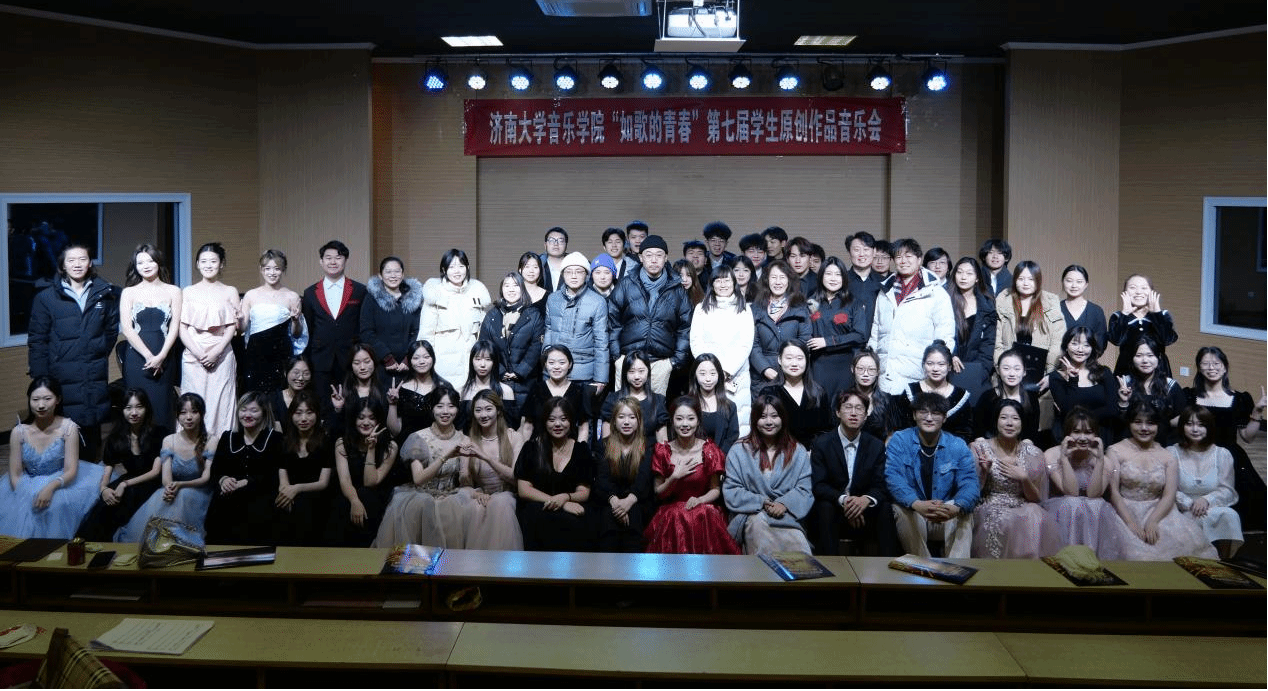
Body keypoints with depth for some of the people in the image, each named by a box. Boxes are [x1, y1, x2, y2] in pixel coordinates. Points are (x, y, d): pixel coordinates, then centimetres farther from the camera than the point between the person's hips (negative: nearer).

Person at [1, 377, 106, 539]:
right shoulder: (19, 432, -6)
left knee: (56, 505, -32)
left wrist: (51, 487, -34)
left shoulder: (68, 427, -11)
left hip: (60, 483, -2)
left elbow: (71, 471, -14)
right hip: (28, 488, 2)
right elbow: (15, 475, -4)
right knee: (23, 510, -27)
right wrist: (26, 497, -22)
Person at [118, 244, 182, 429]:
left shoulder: (172, 291, 8)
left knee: (162, 407, -1)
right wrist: (149, 356, -11)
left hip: (163, 359, 0)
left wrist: (160, 357, -10)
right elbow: (126, 329, -1)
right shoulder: (129, 293, 8)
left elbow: (175, 327, 2)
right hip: (136, 358, 0)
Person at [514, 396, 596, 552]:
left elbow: (584, 492, 7)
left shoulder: (581, 450, 10)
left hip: (573, 508, 1)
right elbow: (524, 490, -1)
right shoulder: (532, 448, 6)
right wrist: (560, 503, -14)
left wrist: (565, 497, -18)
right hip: (536, 508, -1)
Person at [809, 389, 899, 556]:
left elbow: (881, 486, -2)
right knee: (825, 508, -34)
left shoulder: (876, 445, 6)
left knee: (885, 509, -27)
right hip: (833, 508, -2)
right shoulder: (822, 443, -2)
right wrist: (843, 500, -30)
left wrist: (866, 499, -27)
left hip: (865, 513, 2)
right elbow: (818, 485, -10)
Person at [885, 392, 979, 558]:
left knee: (964, 511, -28)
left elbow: (969, 484, -12)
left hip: (947, 520, 1)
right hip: (911, 516, -1)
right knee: (904, 510, -32)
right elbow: (894, 478, -17)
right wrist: (917, 504, -39)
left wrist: (956, 507, -37)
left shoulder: (958, 446, 1)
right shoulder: (900, 440, -3)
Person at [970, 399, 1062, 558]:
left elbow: (1037, 499, 9)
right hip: (989, 510, -2)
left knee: (1036, 518, -31)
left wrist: (1024, 478, -10)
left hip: (1023, 510, 2)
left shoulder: (1033, 454, 7)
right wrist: (984, 472, -16)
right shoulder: (980, 448, 3)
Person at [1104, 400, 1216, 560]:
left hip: (1158, 513, 3)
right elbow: (1113, 492, -5)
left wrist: (1152, 522, -18)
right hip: (1124, 512, -2)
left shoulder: (1168, 458, 10)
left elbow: (1169, 496, 0)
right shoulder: (1115, 452, 3)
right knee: (1135, 548, -33)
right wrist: (1131, 523, -18)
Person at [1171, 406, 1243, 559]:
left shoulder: (1222, 454, 8)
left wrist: (1206, 500, -15)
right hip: (1184, 512, -2)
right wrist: (1190, 504, -18)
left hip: (1216, 508, 2)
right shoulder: (1172, 454, 2)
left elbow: (1228, 491, 3)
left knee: (1230, 516, -30)